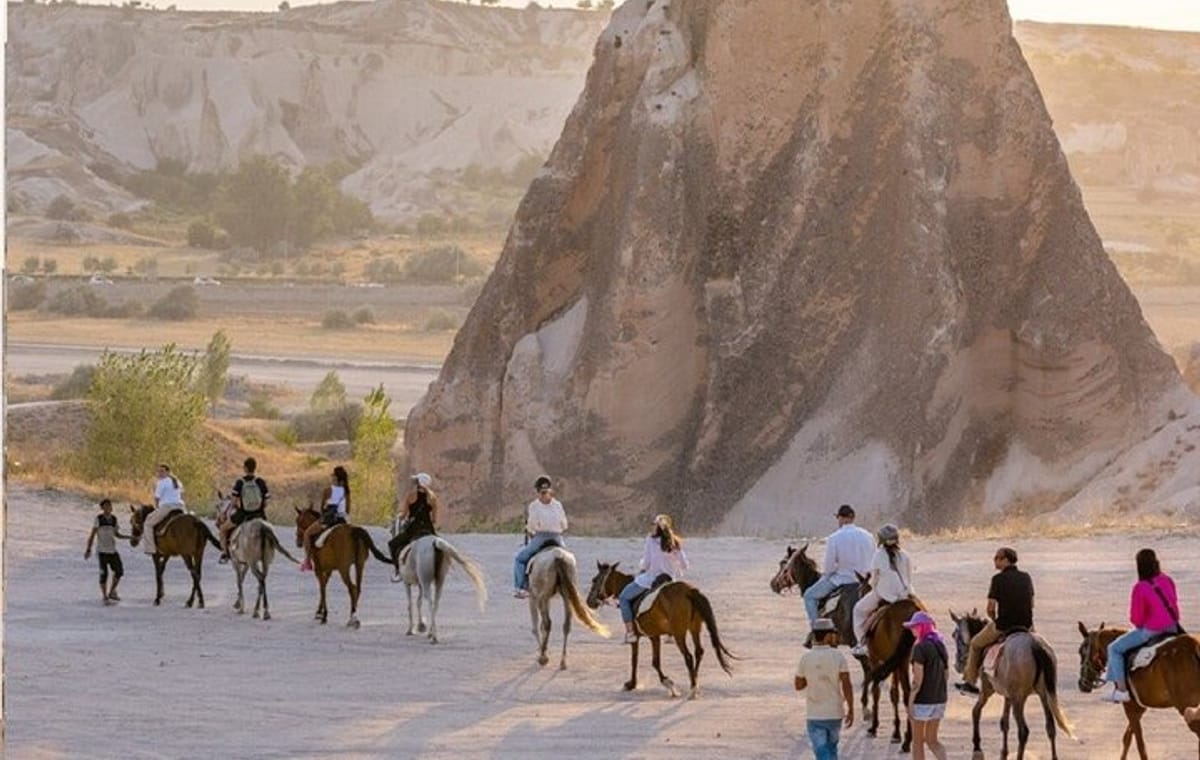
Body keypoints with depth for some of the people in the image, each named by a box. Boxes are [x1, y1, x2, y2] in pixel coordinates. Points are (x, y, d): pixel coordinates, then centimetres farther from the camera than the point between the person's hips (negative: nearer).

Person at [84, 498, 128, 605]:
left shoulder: (114, 519, 7)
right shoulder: (99, 519, -7)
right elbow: (92, 535, -7)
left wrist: (128, 537, 4)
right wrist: (88, 549, -13)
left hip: (112, 550, 5)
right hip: (102, 551, -5)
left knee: (119, 571, 4)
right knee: (104, 573, -4)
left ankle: (111, 592, 23)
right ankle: (105, 597, 5)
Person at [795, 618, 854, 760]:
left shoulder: (806, 658, -5)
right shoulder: (837, 656, -8)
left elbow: (798, 685, 3)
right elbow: (846, 684, -12)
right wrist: (851, 709, -6)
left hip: (814, 715, -1)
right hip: (835, 713, 1)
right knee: (831, 748, 20)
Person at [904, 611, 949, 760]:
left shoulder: (920, 648, -16)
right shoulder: (941, 647, 6)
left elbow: (918, 679, -19)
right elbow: (945, 674, 11)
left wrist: (910, 703, -14)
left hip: (922, 701, -7)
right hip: (939, 700, 7)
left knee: (918, 741, 8)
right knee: (932, 740, 14)